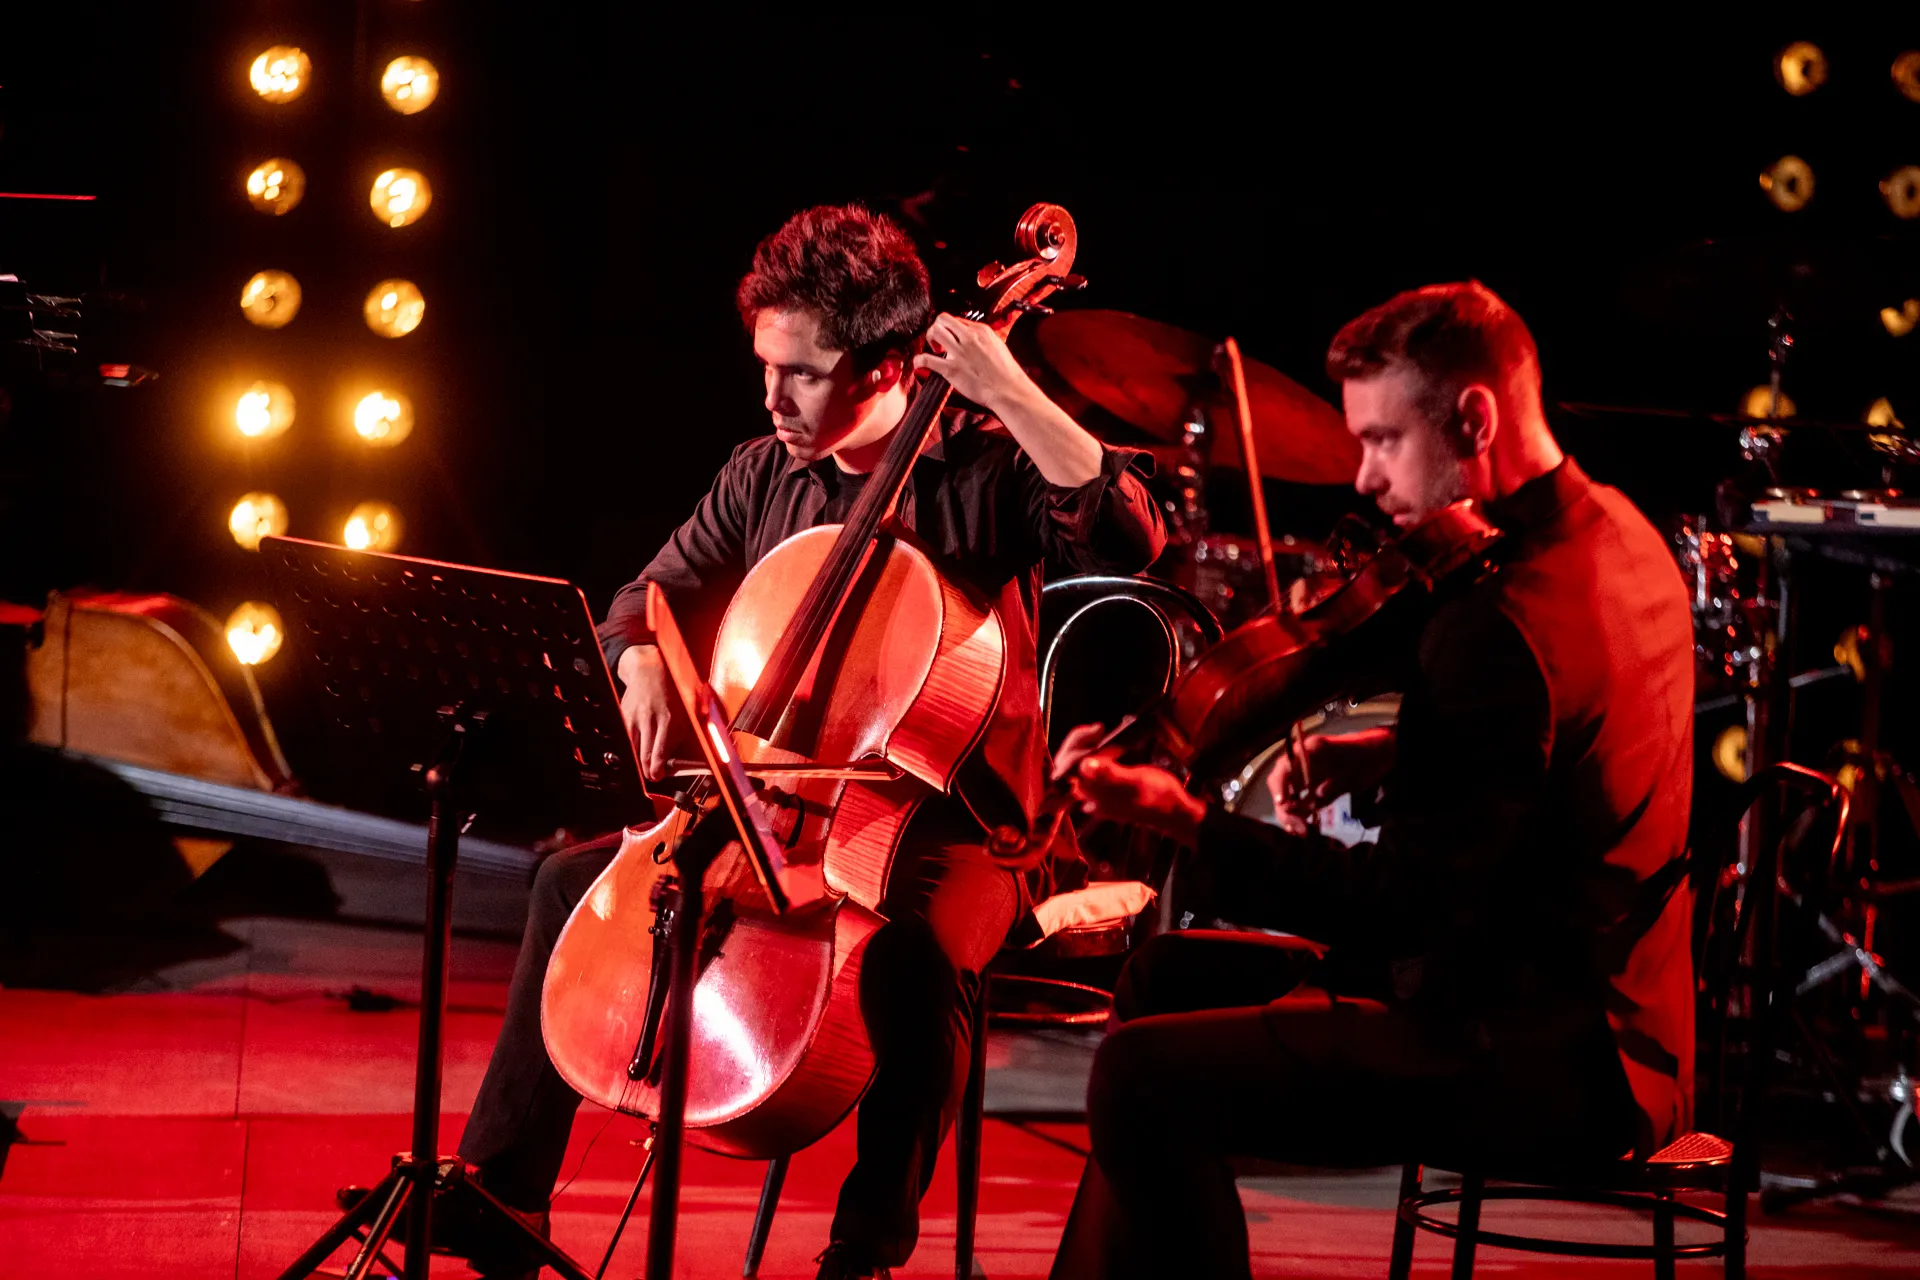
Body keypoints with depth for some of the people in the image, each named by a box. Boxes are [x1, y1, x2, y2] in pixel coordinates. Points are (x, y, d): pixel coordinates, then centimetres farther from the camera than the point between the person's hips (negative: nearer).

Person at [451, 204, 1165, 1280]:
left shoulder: (992, 473, -9)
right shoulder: (763, 478, 8)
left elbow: (1133, 542, -26)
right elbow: (654, 597, 19)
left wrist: (1015, 399, -29)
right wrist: (647, 668, -5)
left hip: (946, 828, -6)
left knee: (915, 952, -37)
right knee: (577, 883, -3)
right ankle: (501, 1190, 4)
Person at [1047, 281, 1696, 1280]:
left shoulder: (1505, 626, -25)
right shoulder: (1619, 537, 7)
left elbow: (1405, 906, -24)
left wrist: (1181, 818, -25)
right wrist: (1392, 756, 8)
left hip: (1545, 1067, -11)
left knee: (1145, 1079, -19)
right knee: (1166, 980, 19)